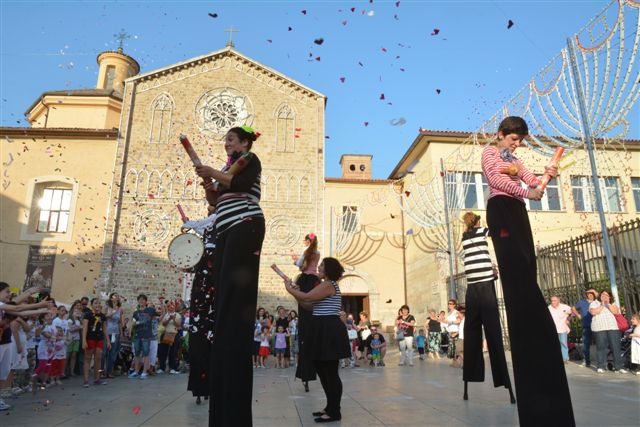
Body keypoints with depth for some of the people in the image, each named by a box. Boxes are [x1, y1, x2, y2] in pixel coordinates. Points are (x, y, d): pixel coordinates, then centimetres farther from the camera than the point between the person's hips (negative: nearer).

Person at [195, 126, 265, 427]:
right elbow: (214, 200, 23)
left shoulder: (249, 159, 9)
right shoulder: (227, 168, 30)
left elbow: (243, 184, -12)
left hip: (245, 228, -8)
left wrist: (214, 173, -7)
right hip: (226, 233, 9)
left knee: (235, 301, -17)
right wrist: (206, 179, 9)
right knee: (224, 302, 1)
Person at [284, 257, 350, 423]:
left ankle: (335, 412, 6)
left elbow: (306, 297, -20)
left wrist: (290, 289, -4)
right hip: (324, 330, 11)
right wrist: (296, 292, 8)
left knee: (331, 372, -4)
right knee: (323, 369, 16)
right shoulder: (326, 286, 19)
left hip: (330, 330, -11)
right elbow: (310, 306, 17)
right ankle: (330, 407, 27)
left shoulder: (328, 285, -14)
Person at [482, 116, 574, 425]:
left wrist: (546, 174, -4)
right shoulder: (489, 152, 8)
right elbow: (496, 179, -9)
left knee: (527, 274, 0)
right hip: (501, 209, -8)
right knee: (516, 274, -18)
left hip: (518, 211, 9)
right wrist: (526, 192, -14)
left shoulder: (514, 159, 30)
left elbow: (531, 181, 17)